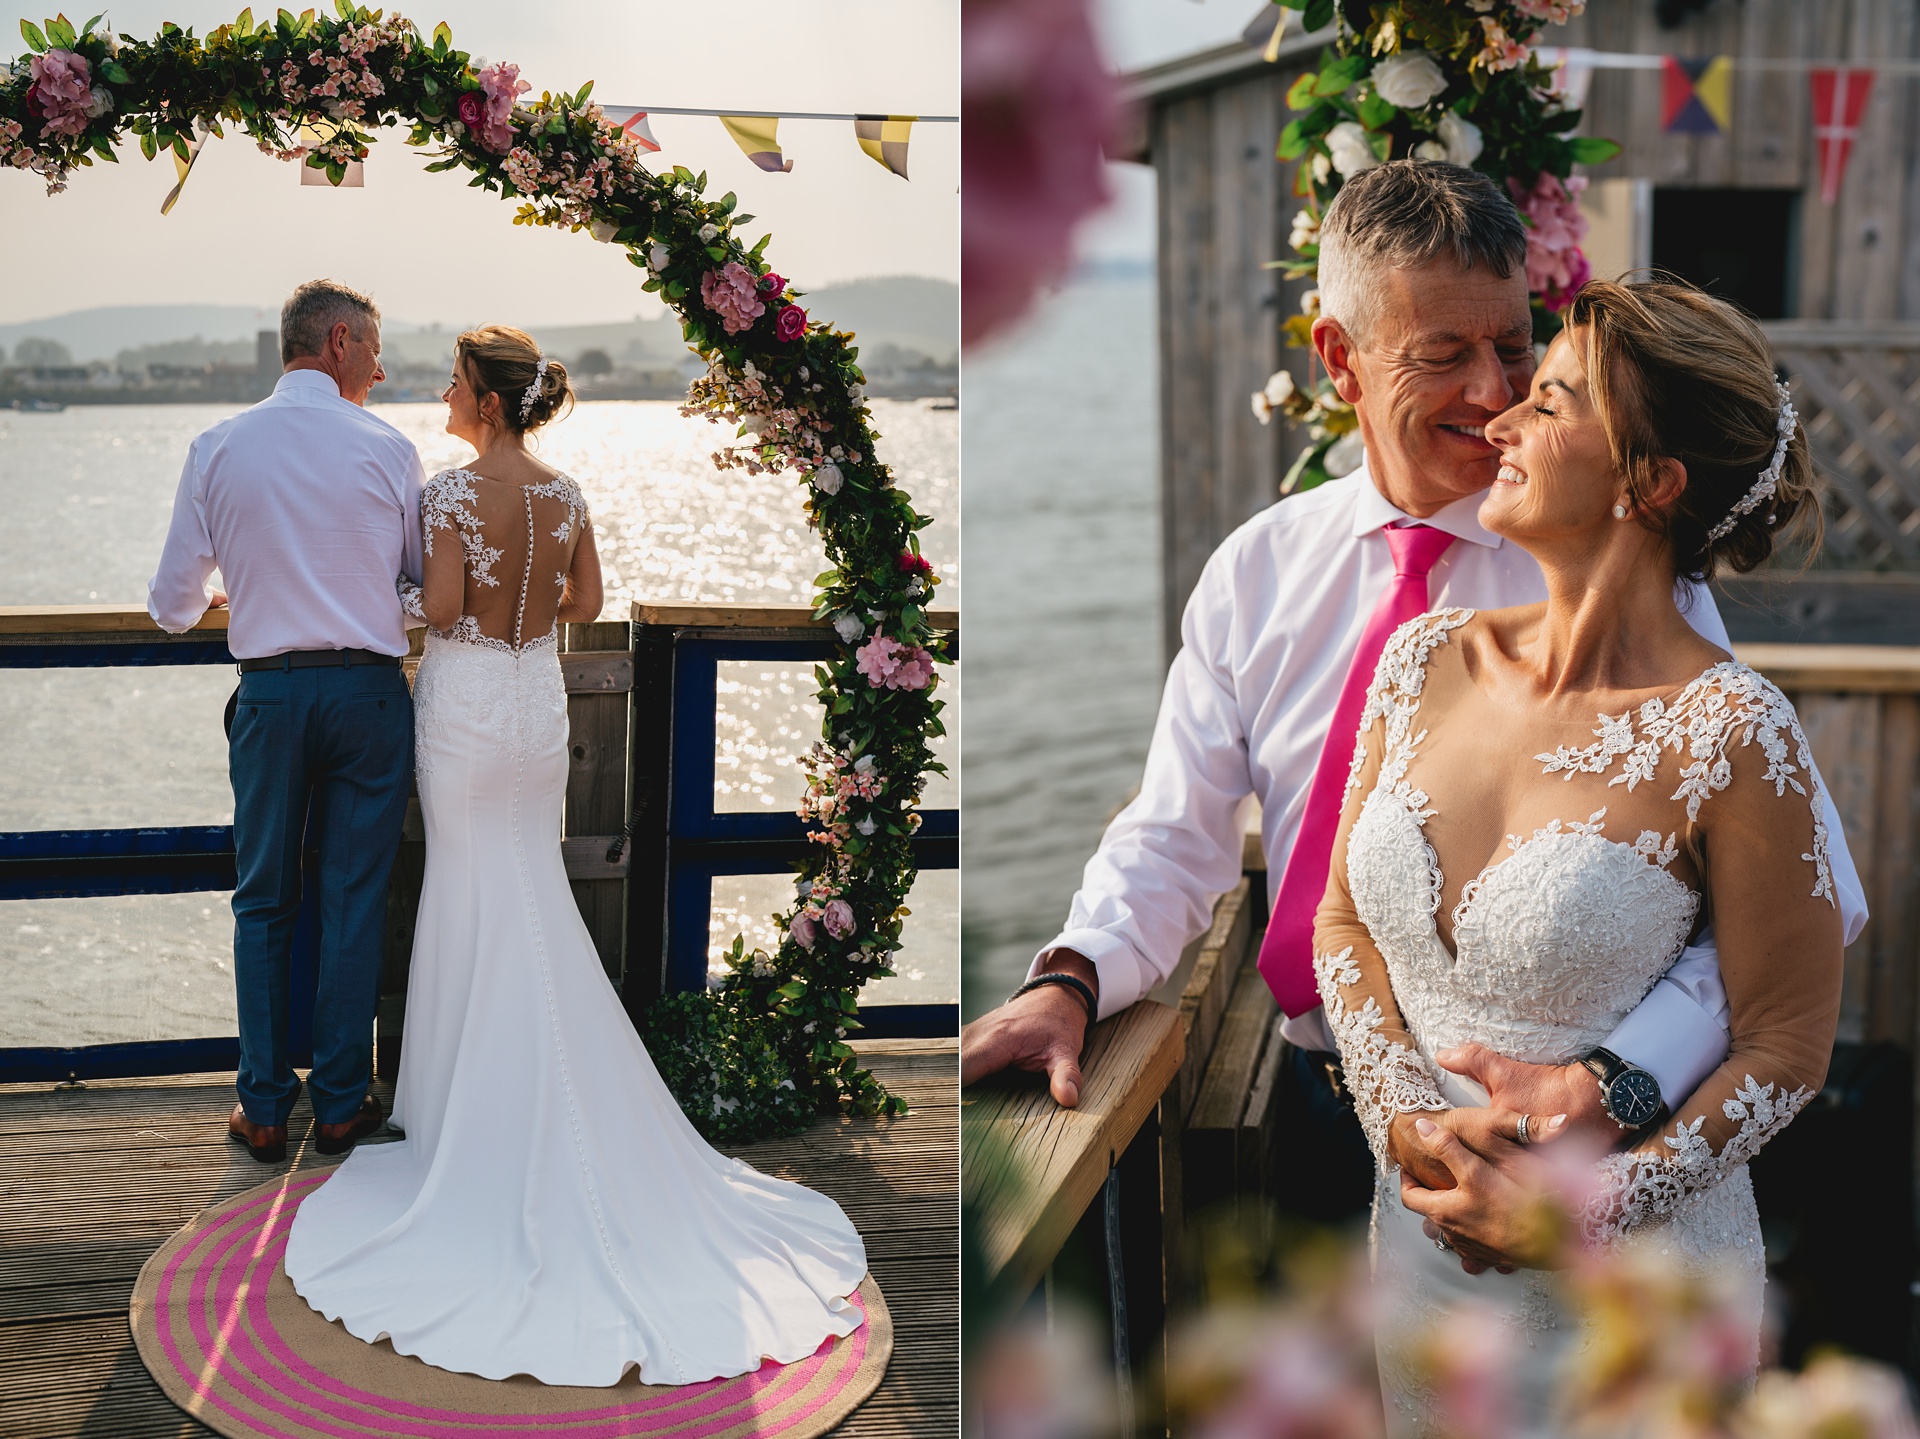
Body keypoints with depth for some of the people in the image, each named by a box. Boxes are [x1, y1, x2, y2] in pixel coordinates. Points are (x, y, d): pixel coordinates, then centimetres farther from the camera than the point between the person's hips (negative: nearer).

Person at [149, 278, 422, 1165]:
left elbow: (172, 605, 3)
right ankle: (341, 1103, 13)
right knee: (355, 901, 7)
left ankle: (264, 1107, 14)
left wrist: (210, 599, 27)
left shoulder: (219, 448, 0)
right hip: (369, 691, -1)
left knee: (264, 903, 11)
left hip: (270, 693, 1)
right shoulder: (386, 450, -3)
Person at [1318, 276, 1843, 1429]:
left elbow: (1787, 1050, -13)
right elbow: (1344, 919, 4)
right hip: (1418, 1233, 5)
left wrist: (1582, 1215, -17)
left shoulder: (1728, 734, -20)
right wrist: (1409, 1117, -10)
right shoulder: (1430, 660, -4)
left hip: (1637, 1287, -4)